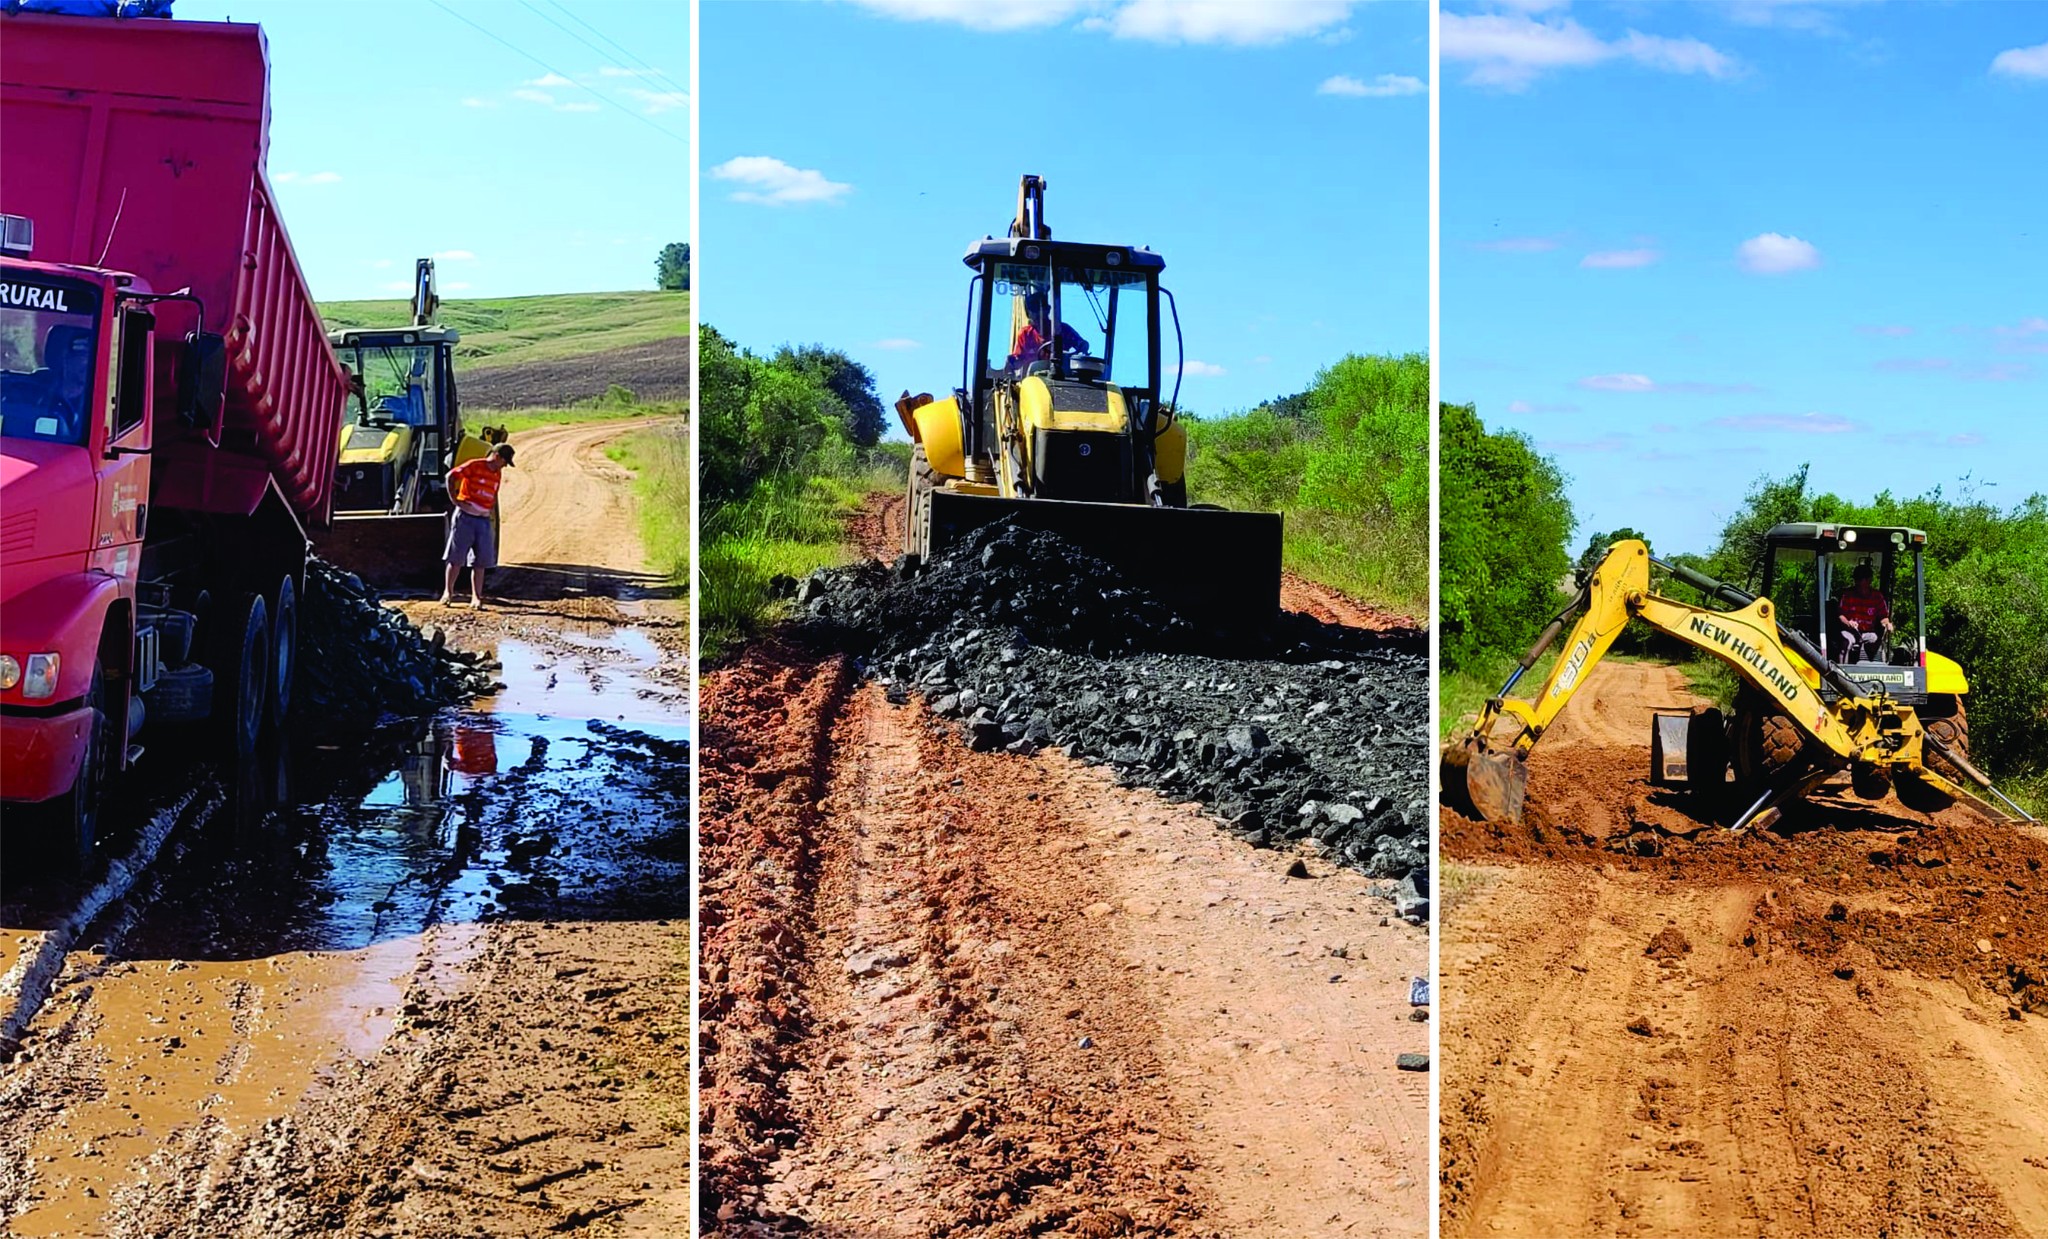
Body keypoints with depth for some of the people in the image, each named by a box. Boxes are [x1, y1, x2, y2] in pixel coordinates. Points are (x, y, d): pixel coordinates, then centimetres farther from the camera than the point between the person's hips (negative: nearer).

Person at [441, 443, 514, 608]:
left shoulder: (497, 474, 13)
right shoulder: (474, 465, -7)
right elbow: (451, 476, -10)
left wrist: (493, 521, 15)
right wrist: (455, 500, -12)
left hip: (484, 520, 6)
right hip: (466, 516, -6)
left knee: (480, 561, 2)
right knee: (456, 558, 0)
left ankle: (476, 597, 5)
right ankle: (448, 592, 12)